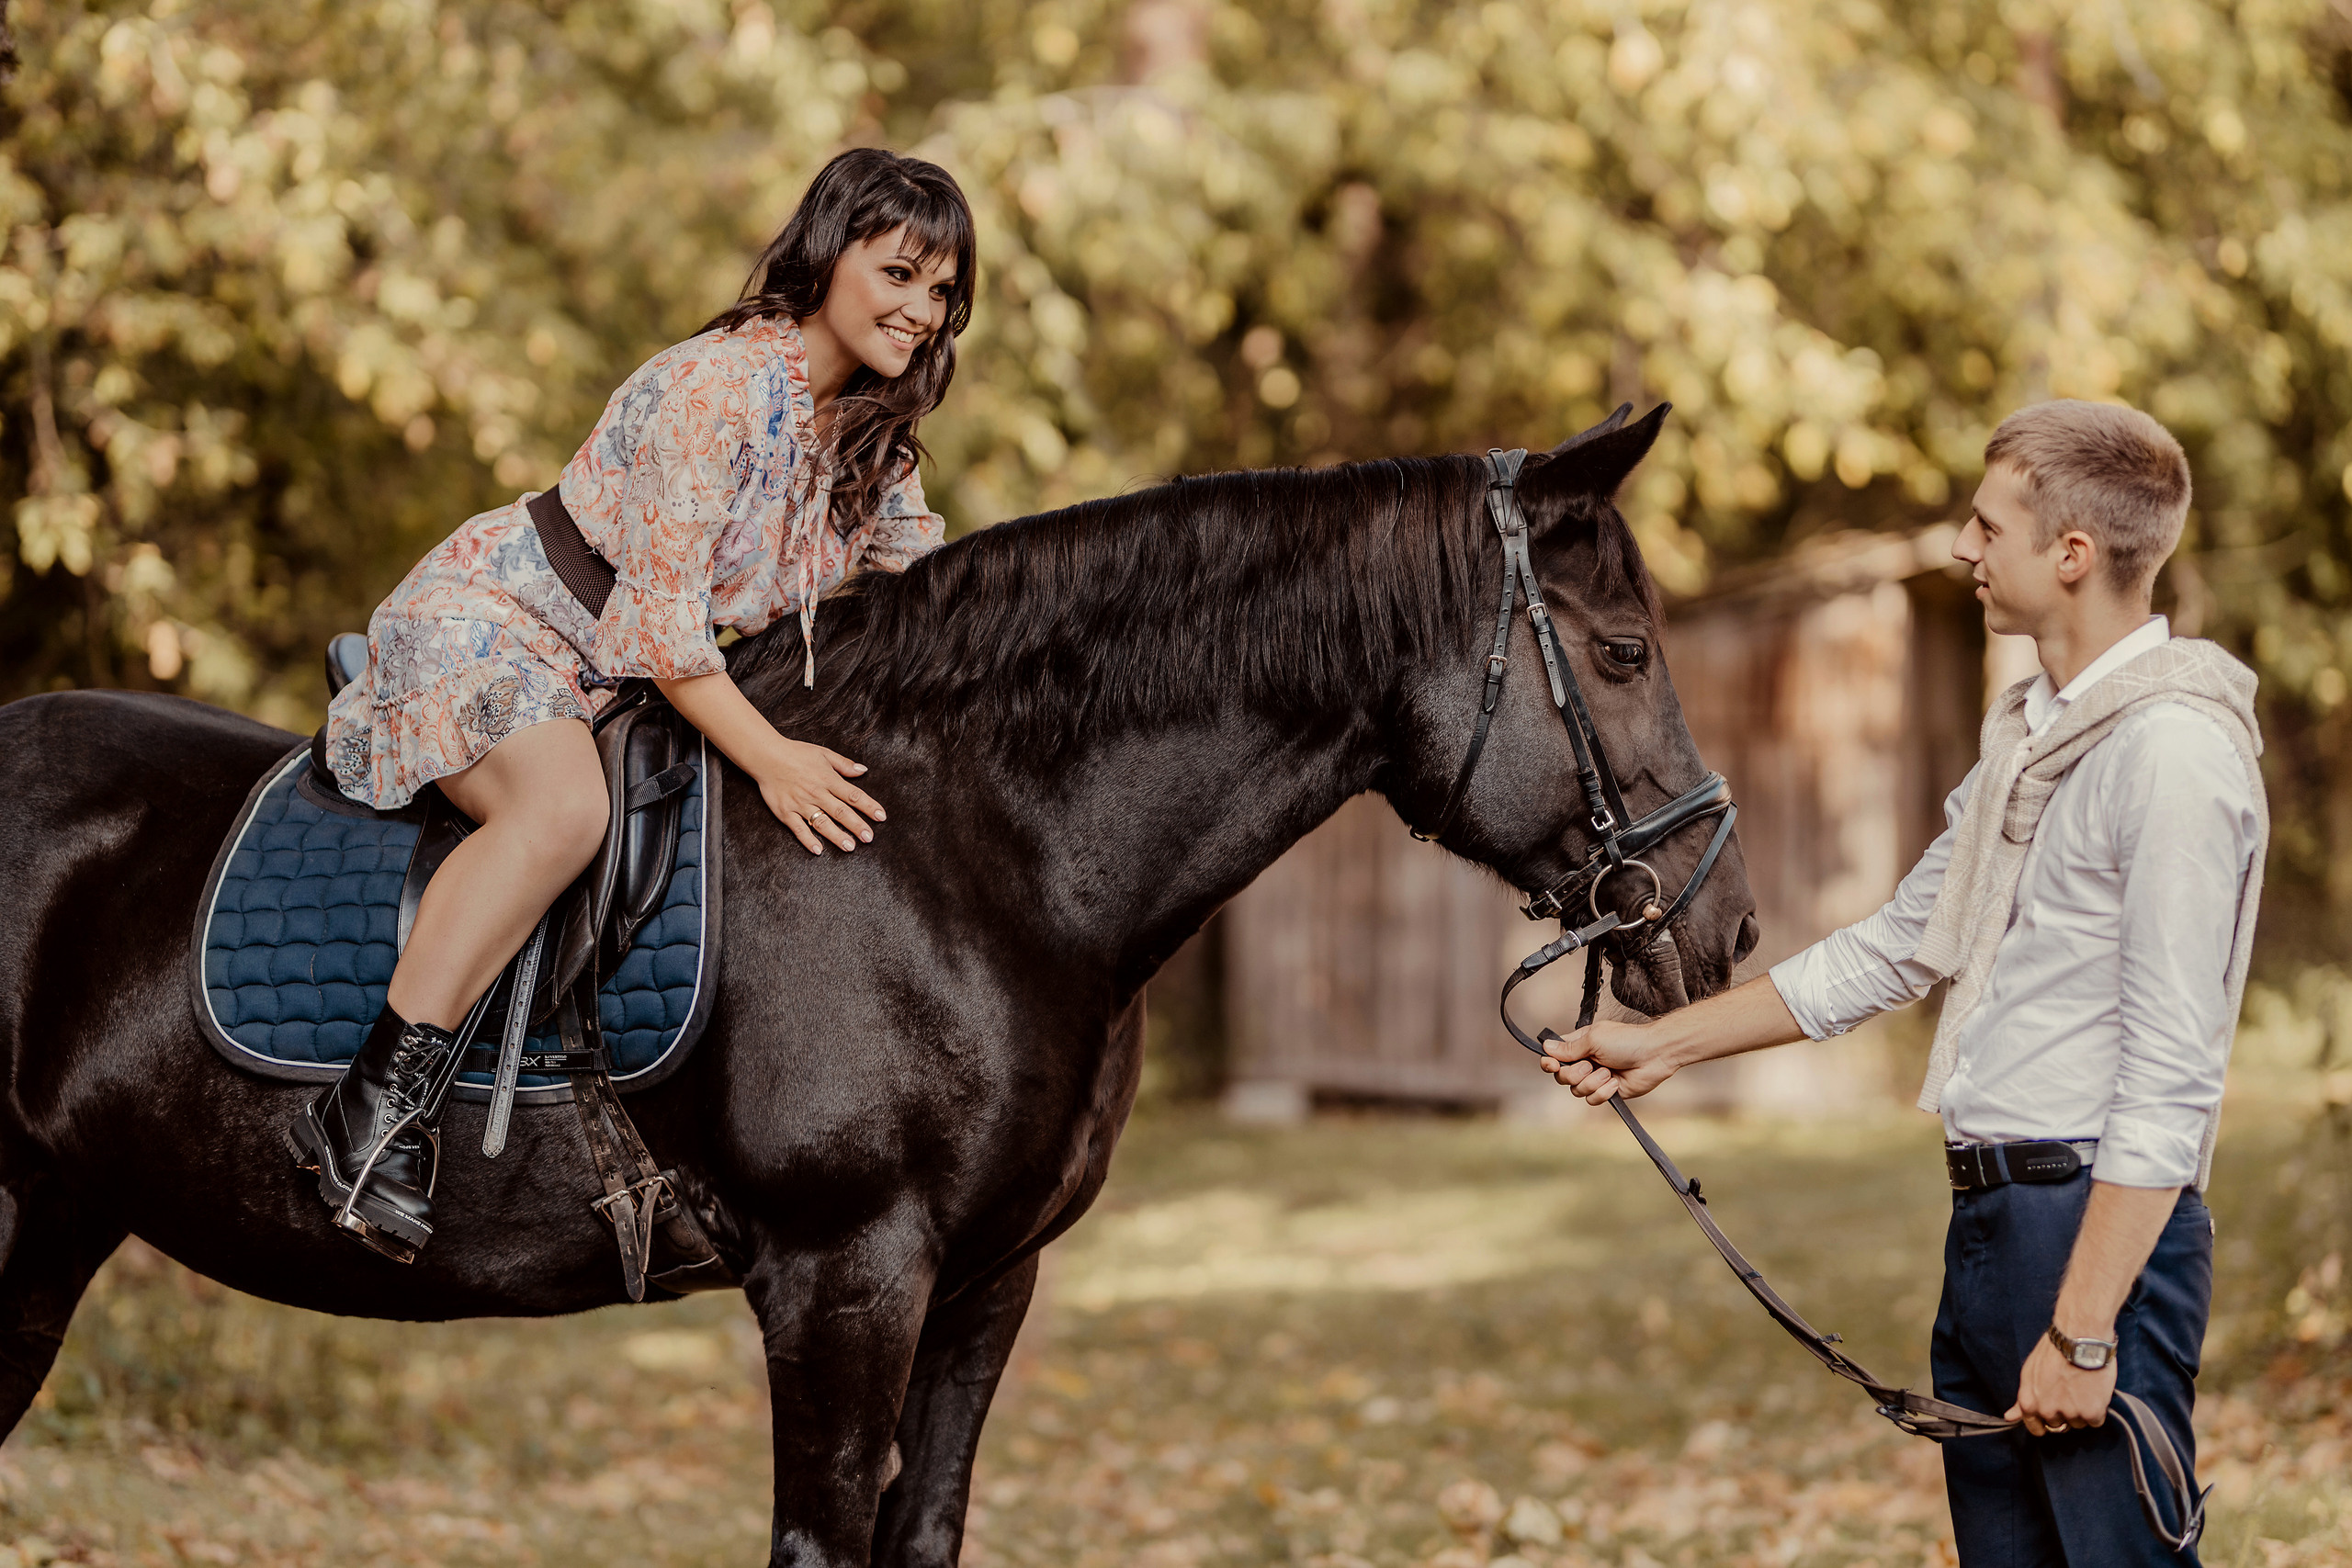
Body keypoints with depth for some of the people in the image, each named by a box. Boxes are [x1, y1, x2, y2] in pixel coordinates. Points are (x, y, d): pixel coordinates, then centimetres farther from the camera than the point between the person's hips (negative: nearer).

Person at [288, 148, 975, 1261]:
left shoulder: (873, 436, 5)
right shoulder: (721, 384, -24)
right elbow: (660, 618, -25)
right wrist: (772, 760, -30)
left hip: (626, 681, 9)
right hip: (486, 624, -9)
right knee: (563, 805, -39)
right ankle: (364, 1113, -39)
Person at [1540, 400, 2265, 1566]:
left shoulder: (2175, 748, -14)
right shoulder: (2027, 735, 17)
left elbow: (2170, 1077, -19)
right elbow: (1895, 950, 27)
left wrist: (2083, 1329, -22)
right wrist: (1663, 1045, 26)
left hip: (2097, 1225, -10)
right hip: (1986, 1222, 10)